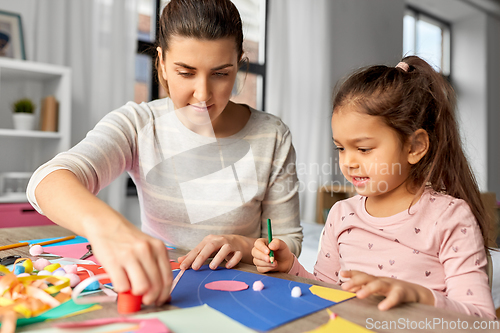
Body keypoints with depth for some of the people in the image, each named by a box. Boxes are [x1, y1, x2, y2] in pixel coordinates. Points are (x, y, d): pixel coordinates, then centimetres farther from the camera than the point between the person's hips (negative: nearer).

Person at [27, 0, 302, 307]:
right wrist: (103, 223, -45)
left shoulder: (272, 138, -6)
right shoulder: (137, 124, -6)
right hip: (151, 290, 0)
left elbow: (289, 242, 2)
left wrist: (245, 246, -20)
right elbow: (48, 180, -23)